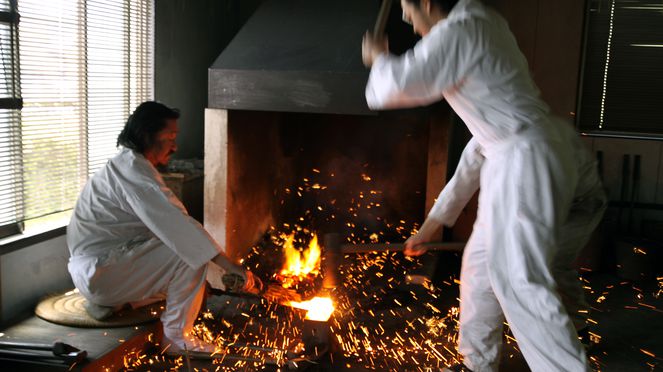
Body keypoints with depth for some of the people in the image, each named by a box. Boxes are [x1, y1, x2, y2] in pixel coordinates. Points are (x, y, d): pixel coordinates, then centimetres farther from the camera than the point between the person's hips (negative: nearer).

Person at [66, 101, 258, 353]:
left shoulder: (127, 165, 13)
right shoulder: (134, 171, -20)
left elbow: (164, 225, 13)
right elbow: (177, 225, -29)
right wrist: (229, 266, -31)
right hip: (98, 273, -10)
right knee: (190, 254, -19)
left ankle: (109, 300, 13)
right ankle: (176, 336, -7)